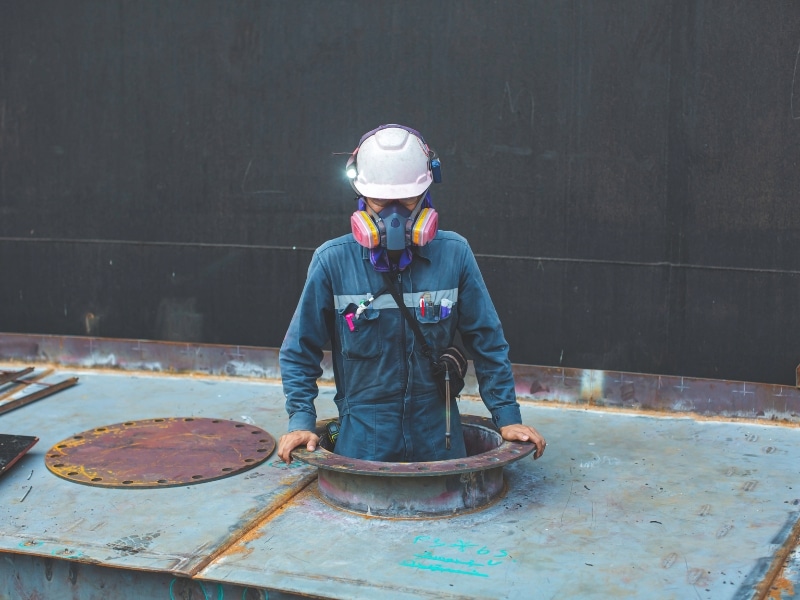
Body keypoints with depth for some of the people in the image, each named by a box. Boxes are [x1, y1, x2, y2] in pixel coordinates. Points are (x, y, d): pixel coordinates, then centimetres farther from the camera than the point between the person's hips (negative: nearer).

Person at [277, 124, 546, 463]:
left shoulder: (453, 254, -5)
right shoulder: (333, 261, -8)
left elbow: (487, 342, 3)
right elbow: (299, 352, 1)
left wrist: (507, 416, 2)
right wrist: (301, 421, -7)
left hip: (437, 434, 2)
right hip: (364, 438, -1)